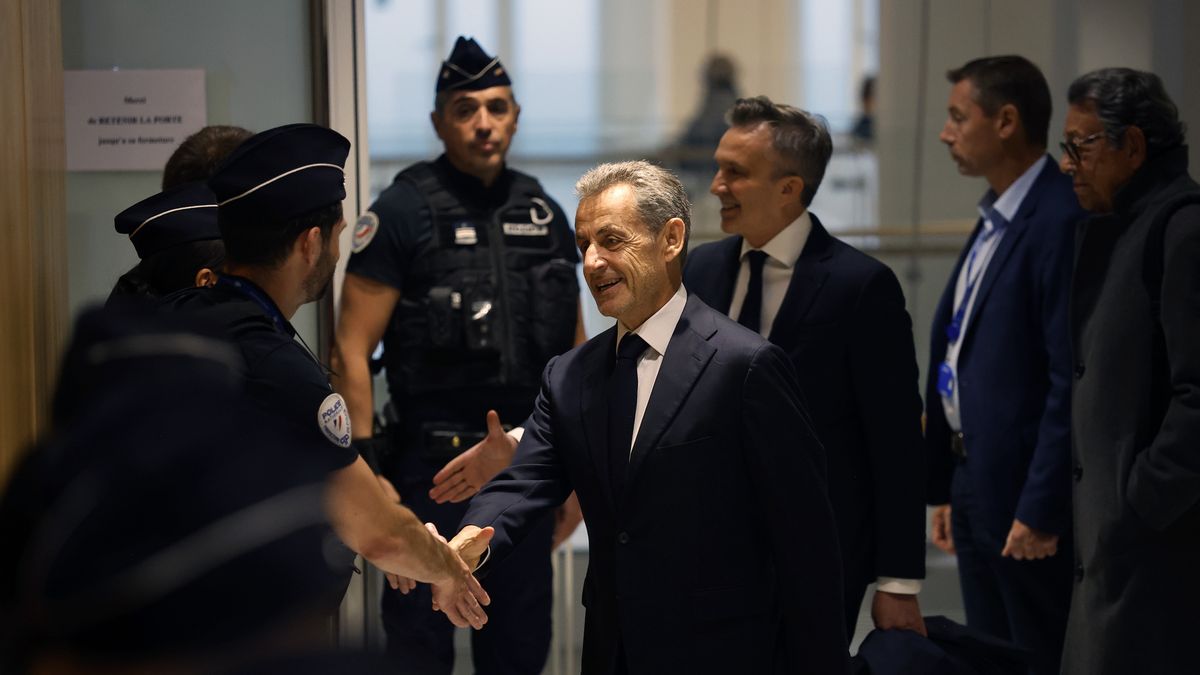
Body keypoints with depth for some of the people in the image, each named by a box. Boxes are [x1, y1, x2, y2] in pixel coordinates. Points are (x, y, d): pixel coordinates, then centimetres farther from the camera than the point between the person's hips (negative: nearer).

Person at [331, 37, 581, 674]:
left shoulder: (543, 213, 8)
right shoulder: (403, 211, -7)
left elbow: (573, 348, 15)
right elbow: (351, 350, -10)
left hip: (526, 464, 5)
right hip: (432, 468, -5)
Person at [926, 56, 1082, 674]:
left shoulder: (1062, 222, -17)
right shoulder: (994, 219, 13)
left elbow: (1072, 381, -21)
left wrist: (1041, 509, -20)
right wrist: (947, 486, 16)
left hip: (1026, 490, -9)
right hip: (976, 482, 9)